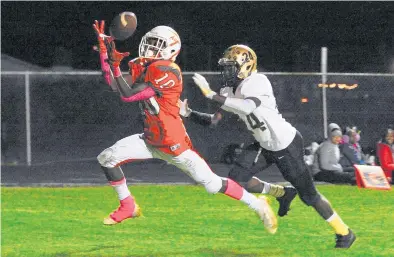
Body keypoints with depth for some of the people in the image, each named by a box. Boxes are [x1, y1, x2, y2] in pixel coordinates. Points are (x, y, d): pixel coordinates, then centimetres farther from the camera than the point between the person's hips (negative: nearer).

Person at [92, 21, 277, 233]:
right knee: (107, 159, -1)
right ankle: (128, 207, 16)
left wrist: (115, 65, -22)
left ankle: (257, 204, 13)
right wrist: (103, 46, 2)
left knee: (212, 184, -6)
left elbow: (127, 95, -23)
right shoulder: (144, 67, 5)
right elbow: (113, 83, 7)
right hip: (151, 141, 8)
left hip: (174, 144, -8)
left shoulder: (165, 71, -22)